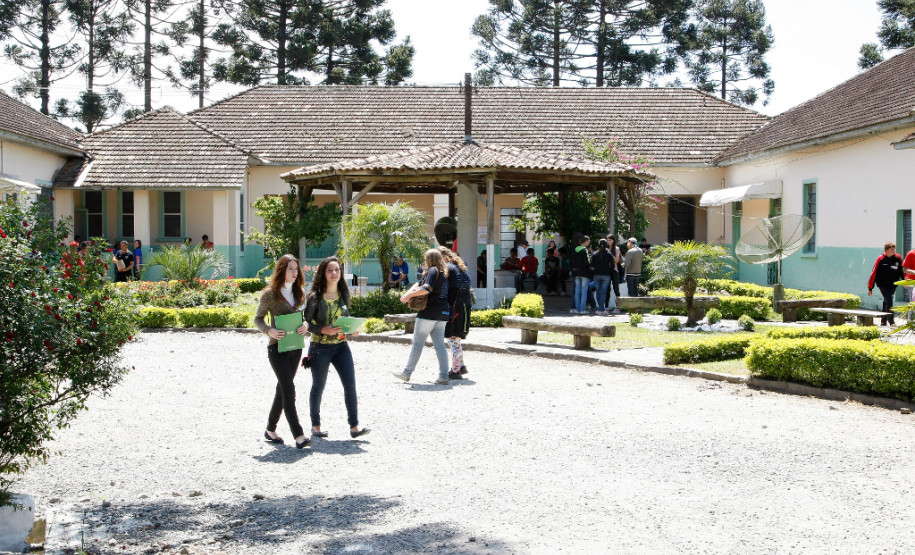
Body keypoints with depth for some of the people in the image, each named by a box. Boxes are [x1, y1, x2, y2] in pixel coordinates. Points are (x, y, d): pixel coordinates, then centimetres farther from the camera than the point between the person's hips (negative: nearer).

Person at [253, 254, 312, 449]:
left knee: (283, 388, 12)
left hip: (296, 347, 6)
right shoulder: (270, 294, -7)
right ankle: (298, 435, -15)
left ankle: (270, 429, 25)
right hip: (277, 347, -6)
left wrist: (305, 325, -6)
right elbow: (258, 319, -1)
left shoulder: (299, 293, 9)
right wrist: (269, 331, -19)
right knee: (289, 389, -12)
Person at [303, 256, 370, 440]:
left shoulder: (344, 294, 5)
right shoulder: (315, 297, -10)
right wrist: (323, 330, -23)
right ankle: (315, 425, 24)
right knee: (318, 387, 8)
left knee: (350, 384, -5)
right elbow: (305, 322, -9)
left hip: (341, 345, 4)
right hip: (320, 347, -4)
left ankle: (354, 427, -2)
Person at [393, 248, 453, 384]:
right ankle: (444, 376, 0)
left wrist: (410, 295, -16)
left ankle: (407, 373, 7)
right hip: (443, 313, 8)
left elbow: (427, 288, -24)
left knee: (417, 343, 0)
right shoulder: (445, 273, 18)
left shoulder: (433, 270, -8)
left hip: (429, 313, -8)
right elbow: (419, 283, 16)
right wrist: (408, 293, 2)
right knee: (440, 345, 6)